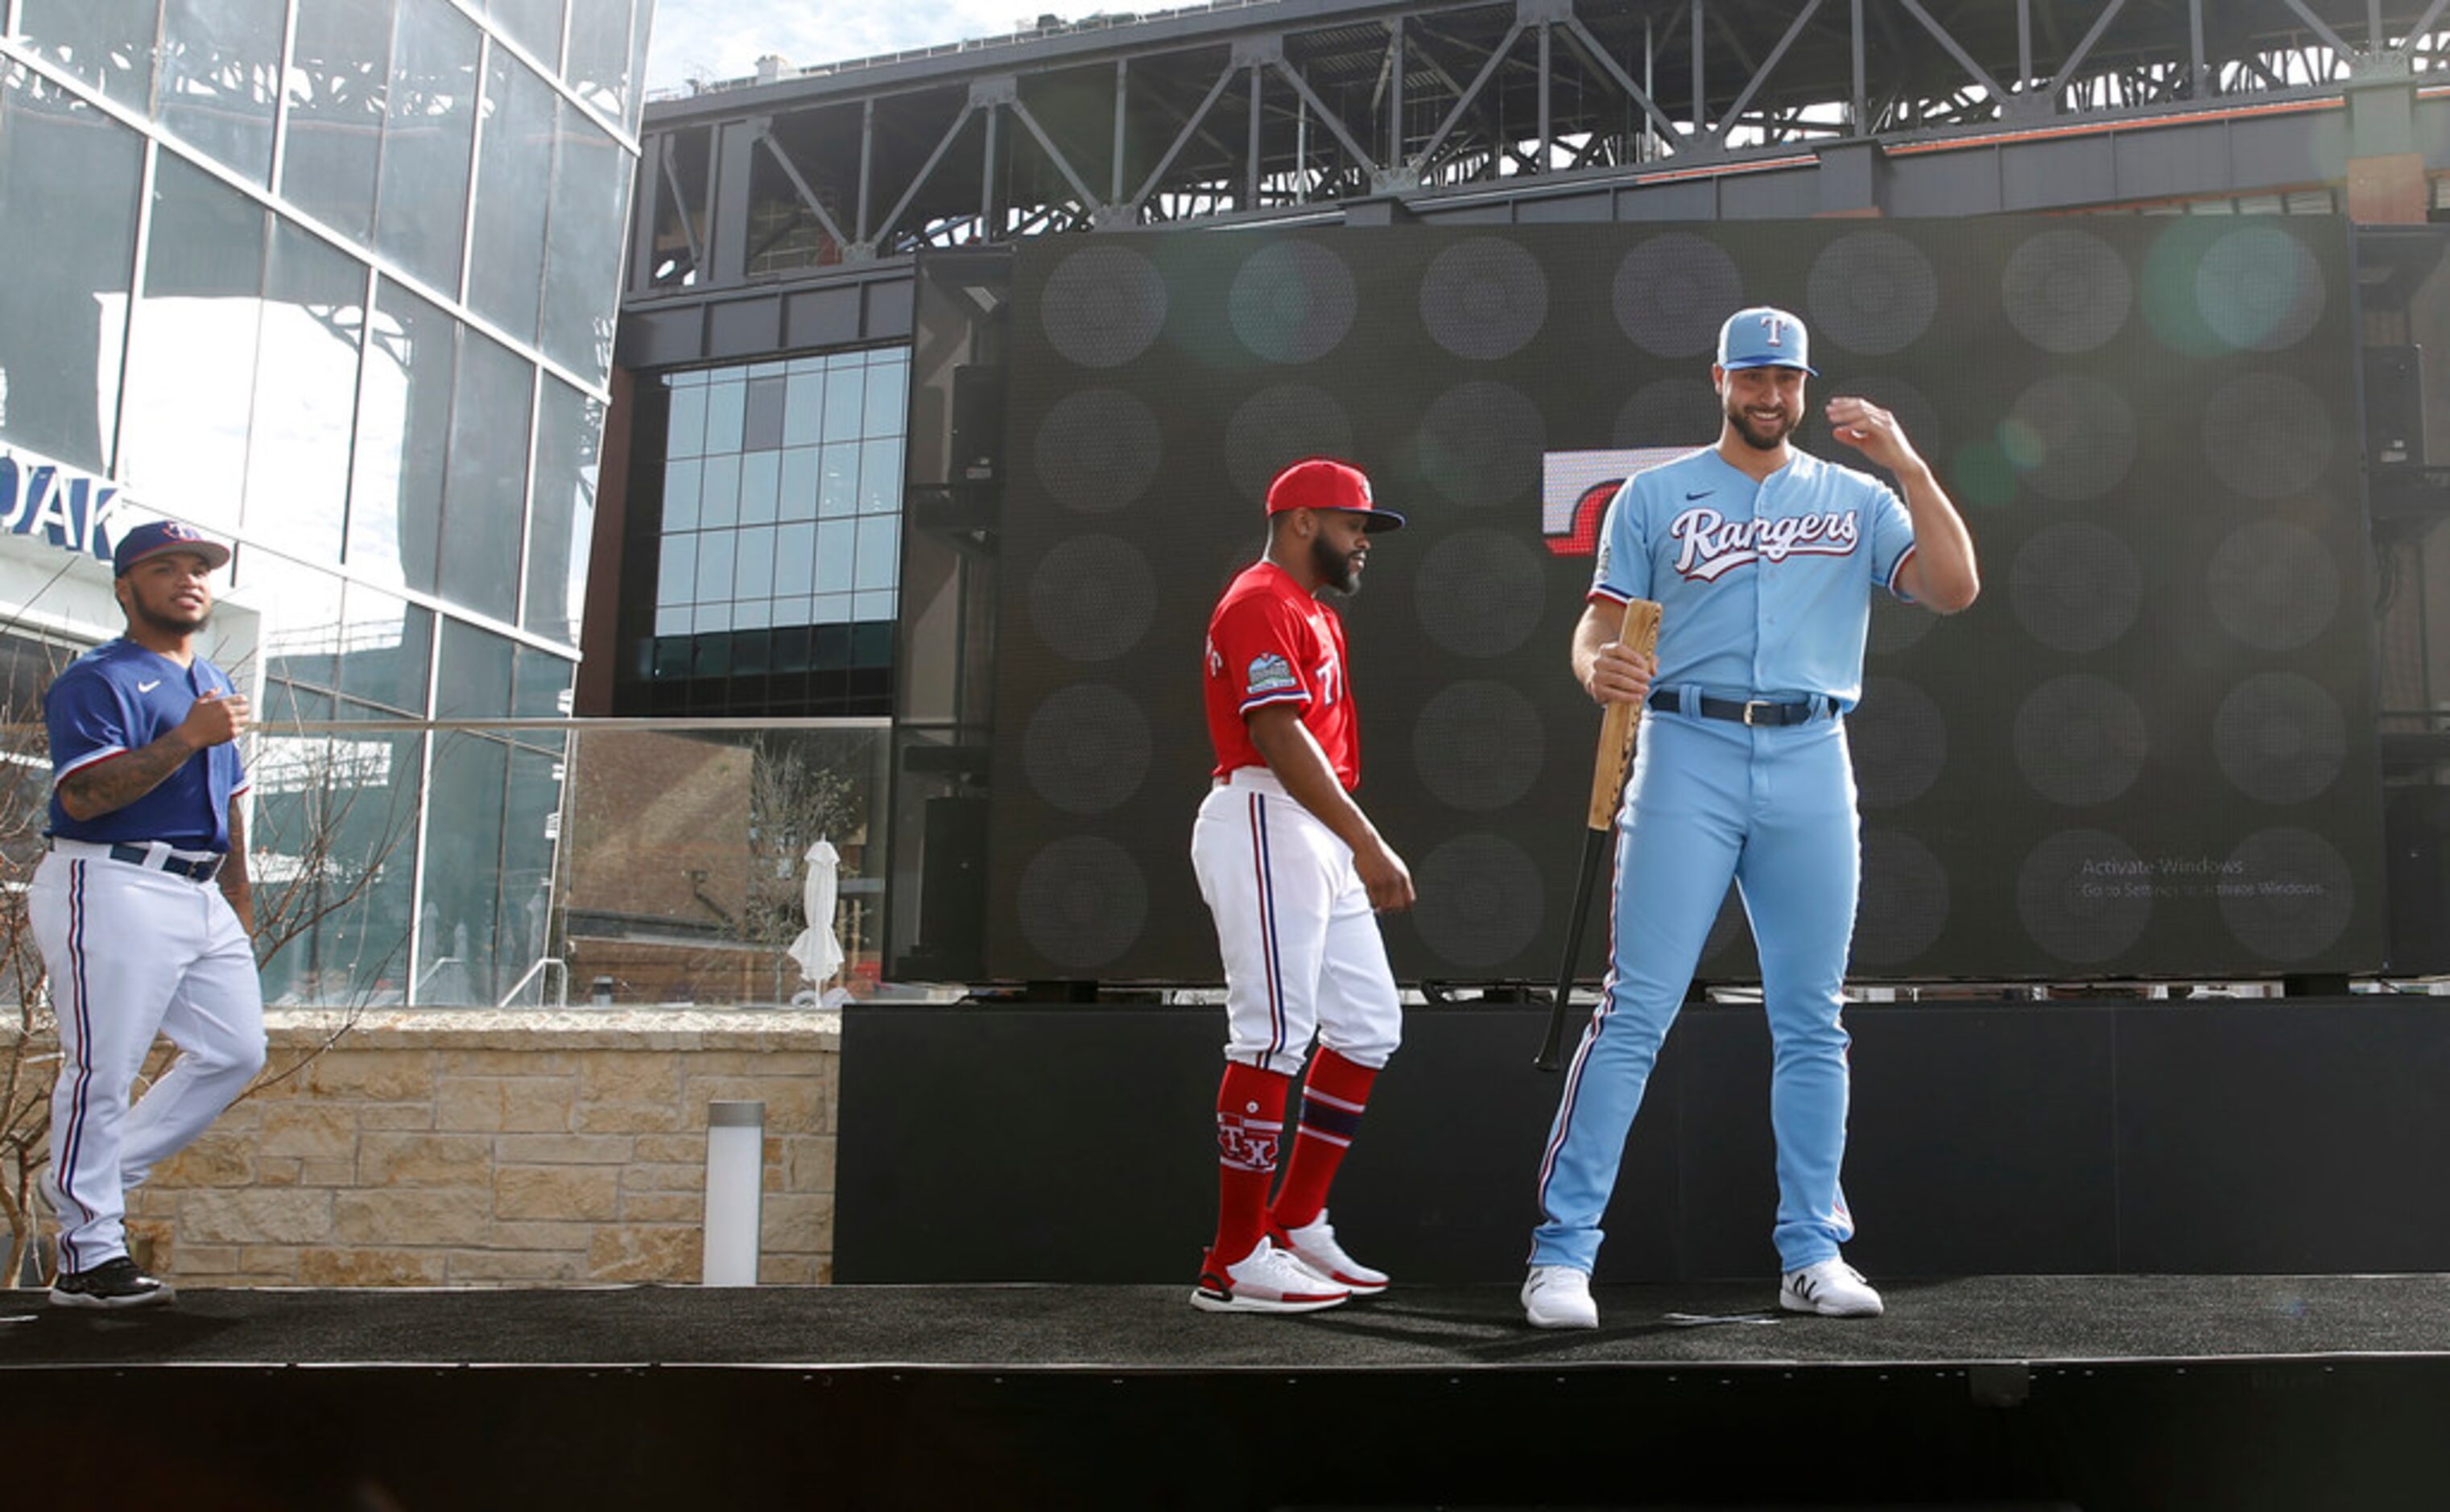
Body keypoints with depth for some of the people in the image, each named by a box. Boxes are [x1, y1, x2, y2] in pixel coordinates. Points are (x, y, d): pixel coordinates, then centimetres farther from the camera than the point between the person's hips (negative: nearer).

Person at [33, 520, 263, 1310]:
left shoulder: (214, 684, 22)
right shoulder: (96, 680, -5)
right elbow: (82, 796, -19)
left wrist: (239, 901, 22)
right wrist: (187, 737, -22)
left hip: (202, 897, 9)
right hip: (111, 889, -9)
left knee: (236, 1051, 7)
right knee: (101, 1069, -6)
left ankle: (97, 1175, 19)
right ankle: (90, 1252, 2)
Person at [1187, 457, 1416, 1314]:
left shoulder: (1315, 612, 24)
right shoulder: (1260, 602, -9)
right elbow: (1279, 737, -20)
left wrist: (1360, 849, 16)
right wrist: (1369, 844, -24)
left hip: (1320, 843, 11)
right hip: (1265, 822, -11)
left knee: (1368, 1023, 11)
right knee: (1274, 1034, -11)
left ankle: (1297, 1228, 17)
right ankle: (1235, 1264, -5)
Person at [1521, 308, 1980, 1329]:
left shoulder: (1857, 500, 15)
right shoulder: (1655, 496, 11)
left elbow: (1954, 589, 1)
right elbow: (1599, 622, 4)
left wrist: (1906, 464, -6)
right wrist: (1596, 664, -19)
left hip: (1812, 767, 3)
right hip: (1688, 756, -2)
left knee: (1811, 1021, 6)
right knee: (1635, 1009, -9)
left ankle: (1812, 1254, 16)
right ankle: (1562, 1253, -6)